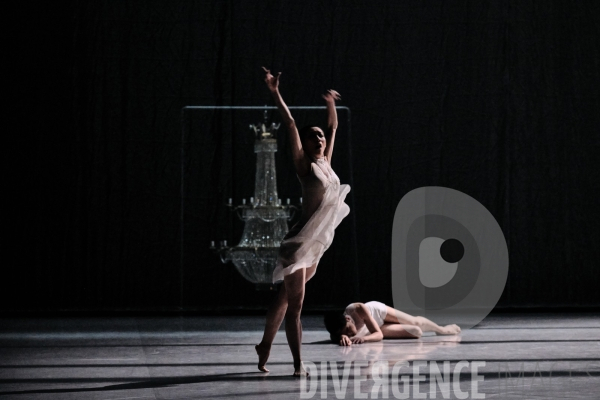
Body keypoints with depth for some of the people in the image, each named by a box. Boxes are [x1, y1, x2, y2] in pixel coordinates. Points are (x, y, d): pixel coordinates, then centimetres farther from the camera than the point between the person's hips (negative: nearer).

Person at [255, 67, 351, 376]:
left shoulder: (326, 162, 9)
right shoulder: (304, 164, -8)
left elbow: (334, 127, 23)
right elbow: (290, 125, -14)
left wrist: (330, 103, 30)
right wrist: (275, 93, -18)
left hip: (317, 245, 8)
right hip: (300, 243, -8)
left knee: (286, 297, 19)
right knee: (294, 303, -7)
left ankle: (265, 345, 32)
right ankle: (298, 365, -9)